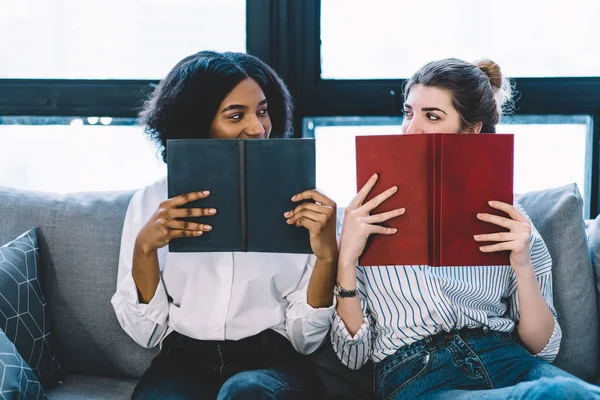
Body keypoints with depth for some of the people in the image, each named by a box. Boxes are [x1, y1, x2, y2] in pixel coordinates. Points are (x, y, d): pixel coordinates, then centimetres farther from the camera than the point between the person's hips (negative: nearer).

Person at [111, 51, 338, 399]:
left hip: (271, 364, -1)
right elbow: (145, 332, 2)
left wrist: (327, 253, -15)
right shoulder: (152, 201, 5)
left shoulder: (297, 201, 3)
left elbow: (305, 339, 0)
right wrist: (145, 248, -13)